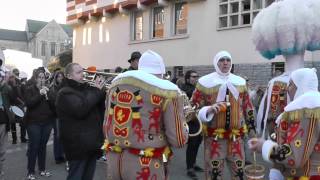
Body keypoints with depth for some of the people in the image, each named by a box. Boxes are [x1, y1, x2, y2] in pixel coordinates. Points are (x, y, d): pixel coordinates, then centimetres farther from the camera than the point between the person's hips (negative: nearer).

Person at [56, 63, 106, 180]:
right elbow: (81, 109, -25)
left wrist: (102, 91, -3)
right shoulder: (65, 93, -8)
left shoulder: (86, 89, 16)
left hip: (92, 143, 8)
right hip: (78, 145, -7)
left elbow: (101, 108, 13)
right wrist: (96, 91, -17)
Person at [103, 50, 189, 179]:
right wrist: (182, 124, 10)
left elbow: (106, 128, 14)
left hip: (113, 159, 5)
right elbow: (178, 140, -9)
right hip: (145, 165, -5)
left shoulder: (116, 83, 8)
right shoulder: (167, 91, -10)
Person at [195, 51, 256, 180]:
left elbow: (247, 107, 15)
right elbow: (194, 108, -4)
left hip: (236, 136, 3)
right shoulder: (205, 82, -4)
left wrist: (251, 128, 14)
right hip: (214, 137, -3)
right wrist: (209, 110, -22)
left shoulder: (240, 82, 9)